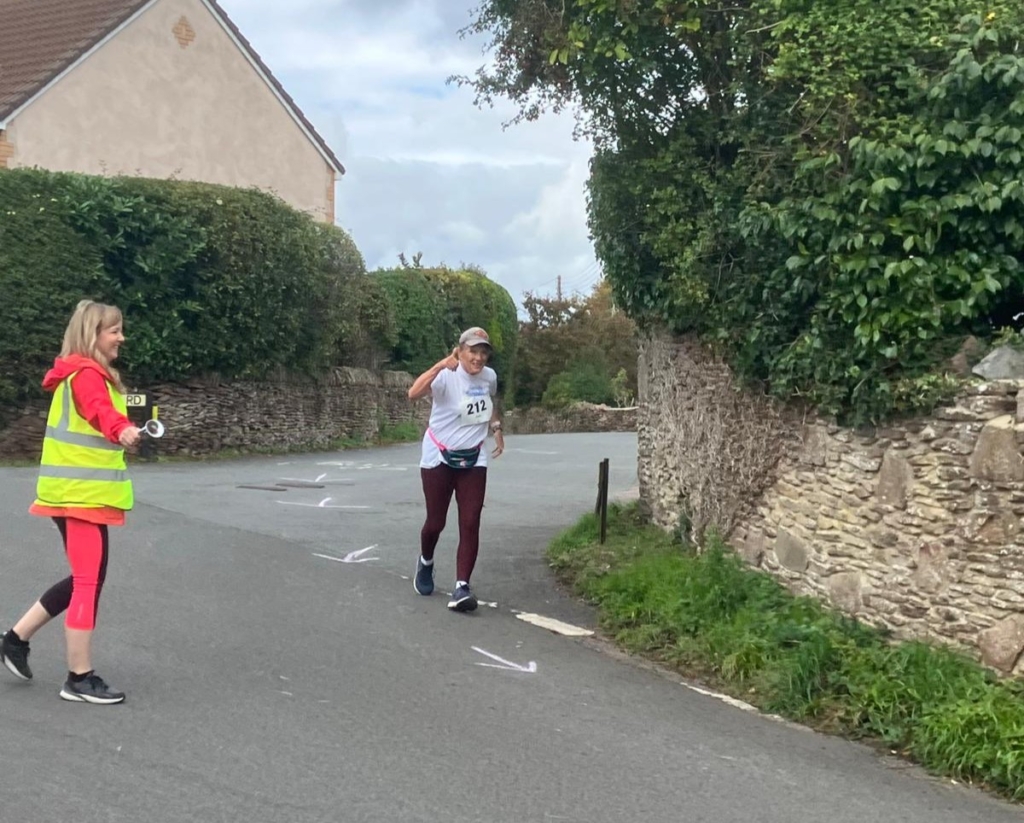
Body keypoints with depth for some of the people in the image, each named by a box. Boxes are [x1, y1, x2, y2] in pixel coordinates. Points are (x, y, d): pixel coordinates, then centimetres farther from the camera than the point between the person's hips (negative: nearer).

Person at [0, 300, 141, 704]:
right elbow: (101, 412, -39)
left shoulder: (88, 374, 16)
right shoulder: (86, 374, -16)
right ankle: (80, 679, 3)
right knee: (89, 583, -5)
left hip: (80, 492, 10)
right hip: (81, 495, -10)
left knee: (84, 579, 17)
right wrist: (122, 431, -57)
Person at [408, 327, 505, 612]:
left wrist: (496, 428, 10)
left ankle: (462, 588, -6)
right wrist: (441, 365, -50)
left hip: (473, 460, 4)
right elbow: (413, 393, -42)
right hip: (439, 458, -4)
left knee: (470, 524, -8)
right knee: (436, 522, 6)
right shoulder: (446, 376, -21)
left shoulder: (490, 376, -3)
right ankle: (425, 563, 39)